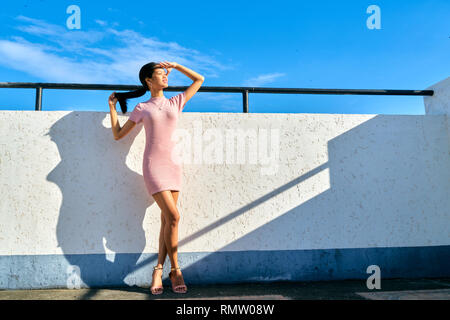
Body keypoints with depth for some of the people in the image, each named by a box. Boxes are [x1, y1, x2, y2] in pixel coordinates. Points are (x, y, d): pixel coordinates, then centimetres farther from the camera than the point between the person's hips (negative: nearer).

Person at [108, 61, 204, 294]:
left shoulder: (176, 102, 14)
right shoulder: (142, 109, 10)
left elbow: (199, 79, 22)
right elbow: (118, 134, 15)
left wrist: (176, 66, 18)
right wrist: (112, 107, 16)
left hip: (172, 165, 3)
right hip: (153, 165, -3)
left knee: (167, 219, 1)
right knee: (173, 216, -13)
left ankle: (159, 269, 10)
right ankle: (175, 270, 2)